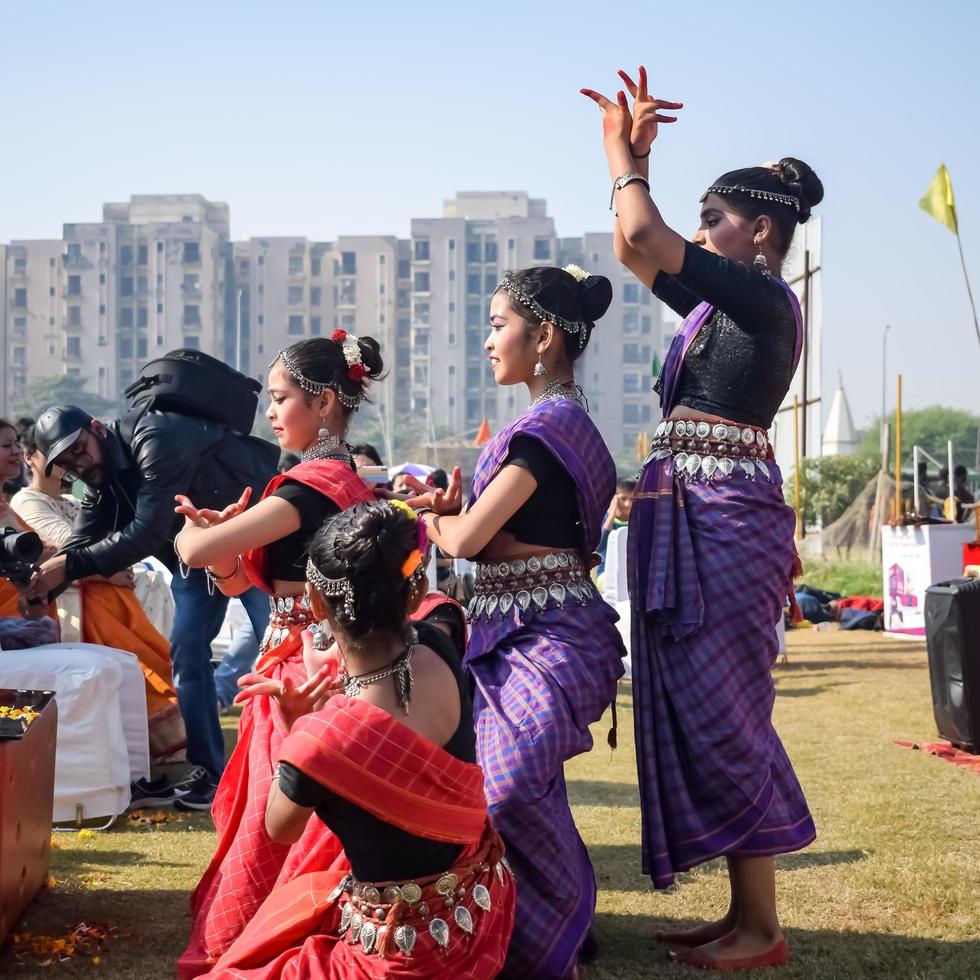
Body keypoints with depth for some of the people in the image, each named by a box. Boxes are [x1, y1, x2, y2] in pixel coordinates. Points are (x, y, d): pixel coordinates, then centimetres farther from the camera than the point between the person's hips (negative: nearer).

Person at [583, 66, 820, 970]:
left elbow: (644, 237, -16)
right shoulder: (722, 300, 16)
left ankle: (761, 930, 5)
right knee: (700, 711, 11)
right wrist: (633, 153, 18)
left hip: (723, 518, -10)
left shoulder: (764, 300, -10)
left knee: (719, 712, -5)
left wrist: (621, 153, 0)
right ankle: (744, 913, 19)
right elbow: (636, 249, 25)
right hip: (688, 515, 10)